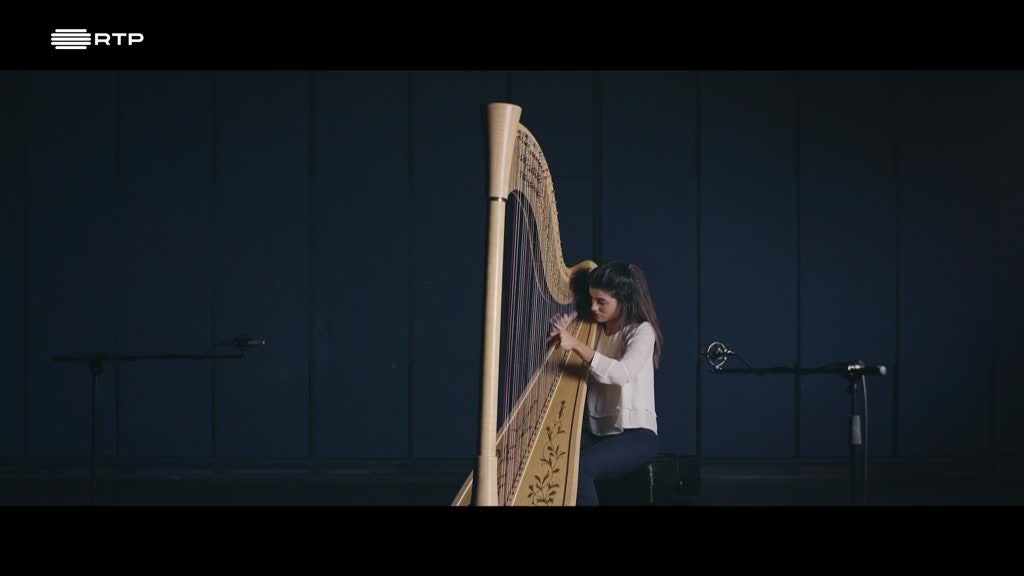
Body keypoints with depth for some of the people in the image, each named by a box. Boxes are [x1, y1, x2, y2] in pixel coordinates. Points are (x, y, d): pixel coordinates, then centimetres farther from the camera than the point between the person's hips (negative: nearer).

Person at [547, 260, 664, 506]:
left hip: (635, 433, -6)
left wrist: (576, 345, -33)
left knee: (577, 468, -32)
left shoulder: (642, 331, -8)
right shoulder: (593, 329, 10)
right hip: (595, 431, 6)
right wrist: (559, 337, -9)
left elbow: (622, 374, -27)